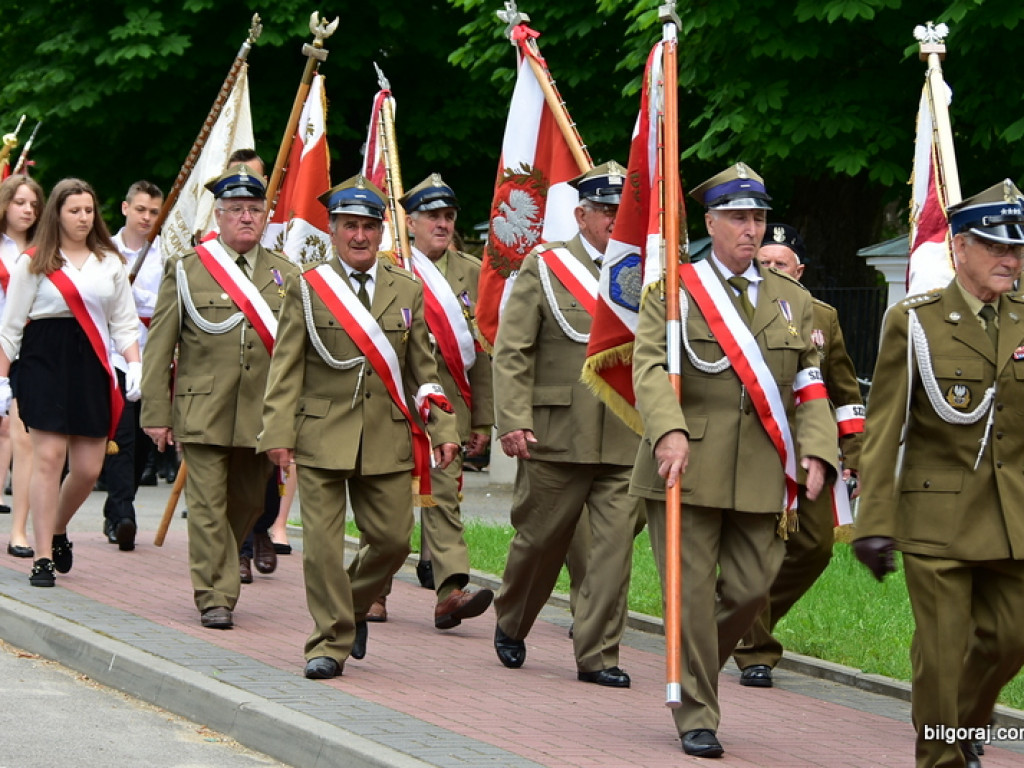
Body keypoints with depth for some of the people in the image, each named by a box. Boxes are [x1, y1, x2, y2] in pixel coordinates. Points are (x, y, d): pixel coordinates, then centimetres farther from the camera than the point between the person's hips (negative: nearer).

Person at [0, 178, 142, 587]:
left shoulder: (110, 263, 12)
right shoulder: (34, 262, 3)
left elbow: (124, 323, 13)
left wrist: (135, 365, -2)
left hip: (92, 368, 3)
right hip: (46, 364, -3)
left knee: (88, 468, 1)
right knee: (49, 457, -9)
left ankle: (58, 530, 30)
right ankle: (43, 557, -4)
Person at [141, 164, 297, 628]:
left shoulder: (286, 276, 11)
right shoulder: (186, 271, 4)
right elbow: (159, 348, 3)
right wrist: (156, 414, -3)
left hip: (262, 416, 3)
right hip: (203, 413, -3)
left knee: (247, 505, 10)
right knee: (208, 506, -8)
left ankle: (215, 571, 32)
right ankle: (215, 598, -3)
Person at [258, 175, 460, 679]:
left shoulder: (407, 291, 11)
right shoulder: (305, 288, 4)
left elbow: (423, 369, 14)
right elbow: (286, 368, 1)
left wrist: (443, 429, 6)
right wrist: (278, 432, -8)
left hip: (389, 441, 2)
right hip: (322, 438, -2)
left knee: (392, 539, 3)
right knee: (322, 544, -6)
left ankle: (353, 607, 30)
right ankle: (331, 642, 5)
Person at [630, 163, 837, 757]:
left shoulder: (793, 300, 14)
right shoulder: (673, 290, 3)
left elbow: (809, 387, 11)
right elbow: (651, 366, -10)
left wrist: (816, 452, -5)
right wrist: (669, 431, -27)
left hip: (762, 478, 3)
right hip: (688, 466, -3)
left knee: (750, 590, 2)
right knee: (692, 591, -3)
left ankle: (695, 673, 30)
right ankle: (697, 717, 8)